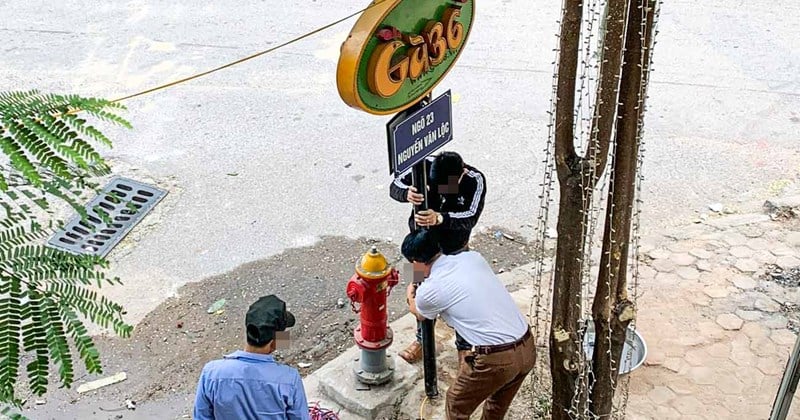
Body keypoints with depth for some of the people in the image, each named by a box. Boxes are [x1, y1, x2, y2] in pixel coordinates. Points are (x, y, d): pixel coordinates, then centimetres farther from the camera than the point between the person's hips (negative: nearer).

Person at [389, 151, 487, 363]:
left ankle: (465, 346, 35)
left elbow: (471, 217, -37)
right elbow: (395, 186, -24)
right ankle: (422, 340, 43)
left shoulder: (475, 180, -27)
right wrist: (407, 194, -49)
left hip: (455, 250, -2)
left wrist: (440, 218, -55)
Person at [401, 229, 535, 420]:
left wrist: (410, 295, 41)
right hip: (528, 348, 6)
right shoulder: (473, 257, 8)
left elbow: (419, 314, 19)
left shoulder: (429, 290, -7)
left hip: (495, 360, -6)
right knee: (497, 405, 31)